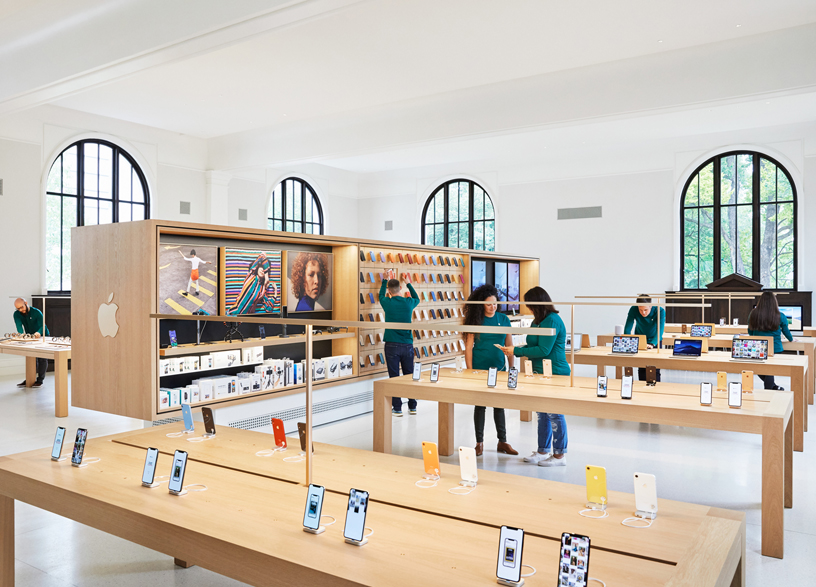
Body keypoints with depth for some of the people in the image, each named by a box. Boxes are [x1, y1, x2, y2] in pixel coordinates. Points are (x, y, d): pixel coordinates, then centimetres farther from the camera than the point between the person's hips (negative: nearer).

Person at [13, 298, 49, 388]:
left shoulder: (36, 312, -21)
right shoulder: (17, 314, -9)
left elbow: (42, 326, -29)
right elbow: (19, 326, -24)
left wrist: (38, 332, -51)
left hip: (42, 337, -5)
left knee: (42, 358, -9)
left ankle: (40, 380, -7)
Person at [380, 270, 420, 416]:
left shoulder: (387, 303, -5)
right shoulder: (409, 303, -1)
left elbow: (381, 295, 20)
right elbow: (417, 298, 25)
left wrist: (385, 280, 33)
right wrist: (409, 284, 35)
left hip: (392, 345, -2)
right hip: (407, 344, 2)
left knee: (394, 376, 2)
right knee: (409, 375, 10)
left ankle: (397, 408, 4)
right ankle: (412, 407, 16)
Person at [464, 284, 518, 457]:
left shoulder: (504, 319, 4)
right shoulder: (476, 320, -5)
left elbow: (509, 345, 10)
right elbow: (469, 347, -5)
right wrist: (470, 371, -9)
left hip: (498, 368, 3)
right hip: (480, 369, -3)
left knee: (499, 405, 10)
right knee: (480, 405, 5)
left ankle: (502, 442, 21)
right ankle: (479, 443, 16)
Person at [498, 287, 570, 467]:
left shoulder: (552, 321, -18)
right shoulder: (538, 321, 12)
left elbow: (543, 350, -21)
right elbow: (534, 346, 18)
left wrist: (516, 351, -16)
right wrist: (513, 351, 4)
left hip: (555, 374, -10)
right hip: (541, 373, 10)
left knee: (555, 414, -1)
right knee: (542, 413, 15)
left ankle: (560, 455, 10)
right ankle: (543, 451, 26)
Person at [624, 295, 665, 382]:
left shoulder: (660, 311, -28)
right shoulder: (633, 310, -25)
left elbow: (660, 331, -35)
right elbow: (627, 329, -26)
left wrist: (652, 344, -51)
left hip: (654, 341, -1)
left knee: (655, 369, -6)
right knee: (642, 369, -2)